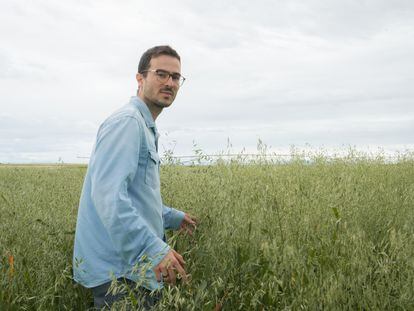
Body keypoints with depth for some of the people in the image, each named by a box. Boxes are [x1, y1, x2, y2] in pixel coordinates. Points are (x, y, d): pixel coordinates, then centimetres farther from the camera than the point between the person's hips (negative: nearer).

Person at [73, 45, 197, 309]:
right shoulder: (126, 122, -15)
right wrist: (153, 247, -36)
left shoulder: (146, 128, 18)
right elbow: (108, 194, -28)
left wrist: (172, 217, 30)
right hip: (118, 271, -10)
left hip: (134, 267, 10)